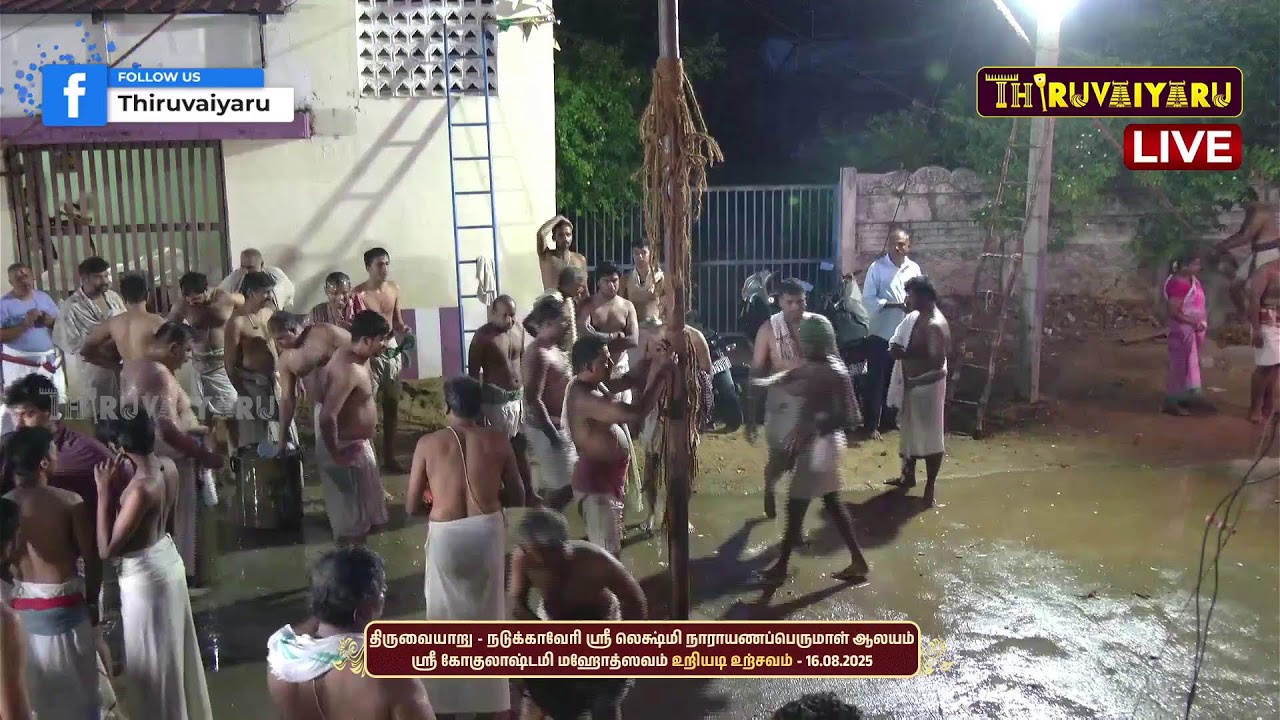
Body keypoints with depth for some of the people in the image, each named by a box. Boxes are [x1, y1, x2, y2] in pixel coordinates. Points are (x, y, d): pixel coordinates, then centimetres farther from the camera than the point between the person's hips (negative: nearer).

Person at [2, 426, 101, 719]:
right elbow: (91, 558, -11)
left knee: (29, 687, 20)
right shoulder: (69, 501, -16)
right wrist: (91, 601, 3)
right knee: (75, 686, 15)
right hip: (64, 603, -3)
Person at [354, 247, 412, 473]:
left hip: (392, 350, 6)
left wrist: (403, 331, -4)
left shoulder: (394, 288, 4)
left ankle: (389, 457, 21)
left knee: (392, 405, 11)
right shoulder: (359, 293, -14)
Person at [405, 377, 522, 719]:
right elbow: (517, 497, 6)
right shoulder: (498, 440, 0)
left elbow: (412, 505, 0)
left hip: (446, 536, -1)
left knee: (447, 616, 15)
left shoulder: (428, 444, -3)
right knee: (486, 612, 17)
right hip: (487, 531, 1)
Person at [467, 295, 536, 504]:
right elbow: (473, 373, -12)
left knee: (522, 445, 14)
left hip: (520, 396, 6)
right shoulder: (483, 336, -14)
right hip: (497, 398, -6)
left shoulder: (519, 330, 3)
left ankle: (528, 491, 24)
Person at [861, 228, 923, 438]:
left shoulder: (914, 269, 4)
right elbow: (867, 299, -13)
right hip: (881, 333, -4)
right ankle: (871, 424, 6)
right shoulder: (877, 267, -8)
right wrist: (894, 304, -23)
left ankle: (889, 419, 29)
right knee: (876, 380, -1)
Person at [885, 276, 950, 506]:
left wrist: (905, 355, -29)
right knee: (910, 431, 20)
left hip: (927, 386, -9)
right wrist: (898, 349, -4)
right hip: (910, 383, 9)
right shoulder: (915, 316, 4)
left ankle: (930, 486, 14)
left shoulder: (935, 325, -24)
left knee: (930, 436, 3)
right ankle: (908, 475, 36)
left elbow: (937, 362, -30)